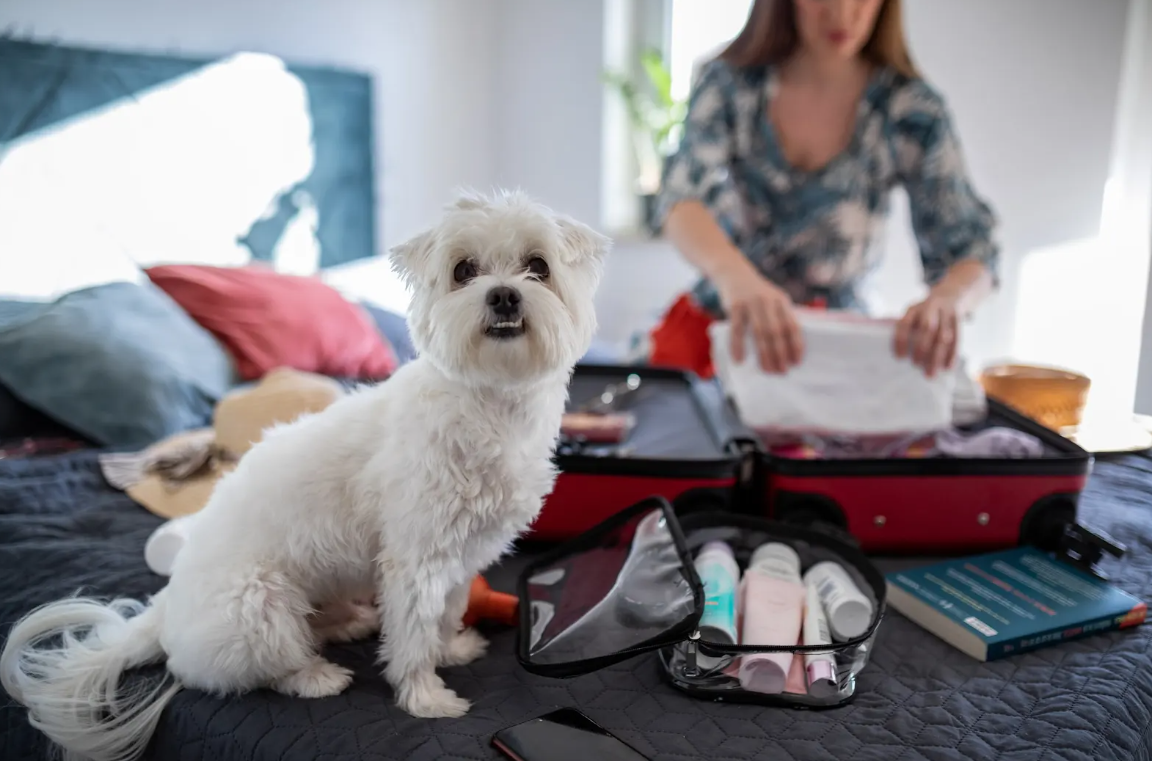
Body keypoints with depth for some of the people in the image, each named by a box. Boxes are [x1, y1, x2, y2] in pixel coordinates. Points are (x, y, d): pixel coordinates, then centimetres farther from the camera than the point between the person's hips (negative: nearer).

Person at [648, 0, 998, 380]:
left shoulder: (913, 112, -5)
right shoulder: (728, 82, -5)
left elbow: (971, 251, -8)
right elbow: (683, 197, -21)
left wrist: (947, 300, -34)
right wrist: (734, 274, -45)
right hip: (716, 326, 0)